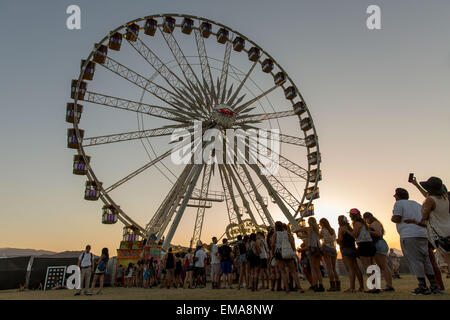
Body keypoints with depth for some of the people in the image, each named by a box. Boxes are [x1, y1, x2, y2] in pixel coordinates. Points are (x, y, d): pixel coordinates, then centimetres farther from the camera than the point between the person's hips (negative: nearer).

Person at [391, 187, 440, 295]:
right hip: (423, 234, 8)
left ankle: (423, 287, -8)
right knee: (426, 260, 11)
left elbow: (396, 219, -8)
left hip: (409, 236, -8)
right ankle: (434, 286, 10)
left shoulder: (399, 203, 0)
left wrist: (392, 218, 12)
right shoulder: (416, 204, 23)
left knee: (415, 261, -7)